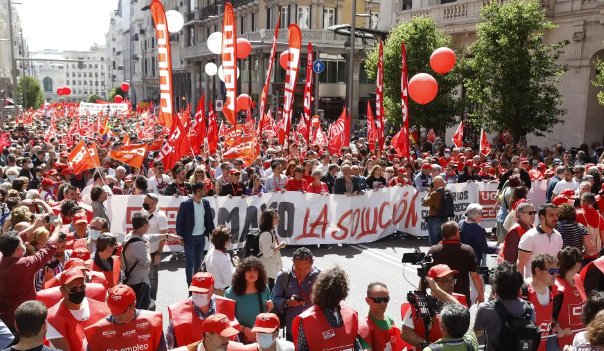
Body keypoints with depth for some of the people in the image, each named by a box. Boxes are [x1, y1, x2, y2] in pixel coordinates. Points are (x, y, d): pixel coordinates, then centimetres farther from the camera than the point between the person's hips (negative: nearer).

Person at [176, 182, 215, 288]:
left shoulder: (206, 203, 2)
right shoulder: (185, 204, -13)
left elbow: (209, 219, 9)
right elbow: (179, 222, -8)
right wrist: (180, 237, -10)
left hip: (201, 237, 5)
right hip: (190, 238, -5)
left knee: (198, 262, 15)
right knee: (190, 263, 0)